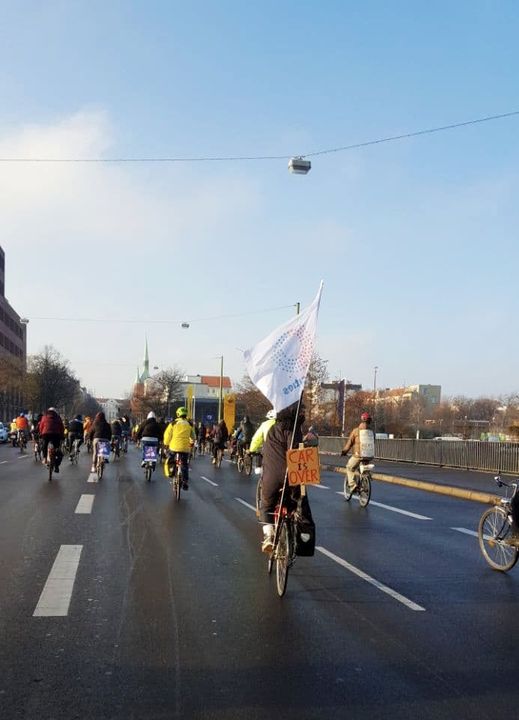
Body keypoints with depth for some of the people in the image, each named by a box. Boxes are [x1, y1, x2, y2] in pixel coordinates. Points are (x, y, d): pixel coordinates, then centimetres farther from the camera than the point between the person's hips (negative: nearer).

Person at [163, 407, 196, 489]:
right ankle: (185, 482, 1)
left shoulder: (173, 423, 1)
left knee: (170, 460, 25)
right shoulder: (189, 424, 7)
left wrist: (166, 444, 18)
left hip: (174, 446, -2)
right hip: (185, 447, 2)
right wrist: (191, 443, 33)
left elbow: (167, 434, 3)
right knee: (185, 465, 7)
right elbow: (192, 437, 15)